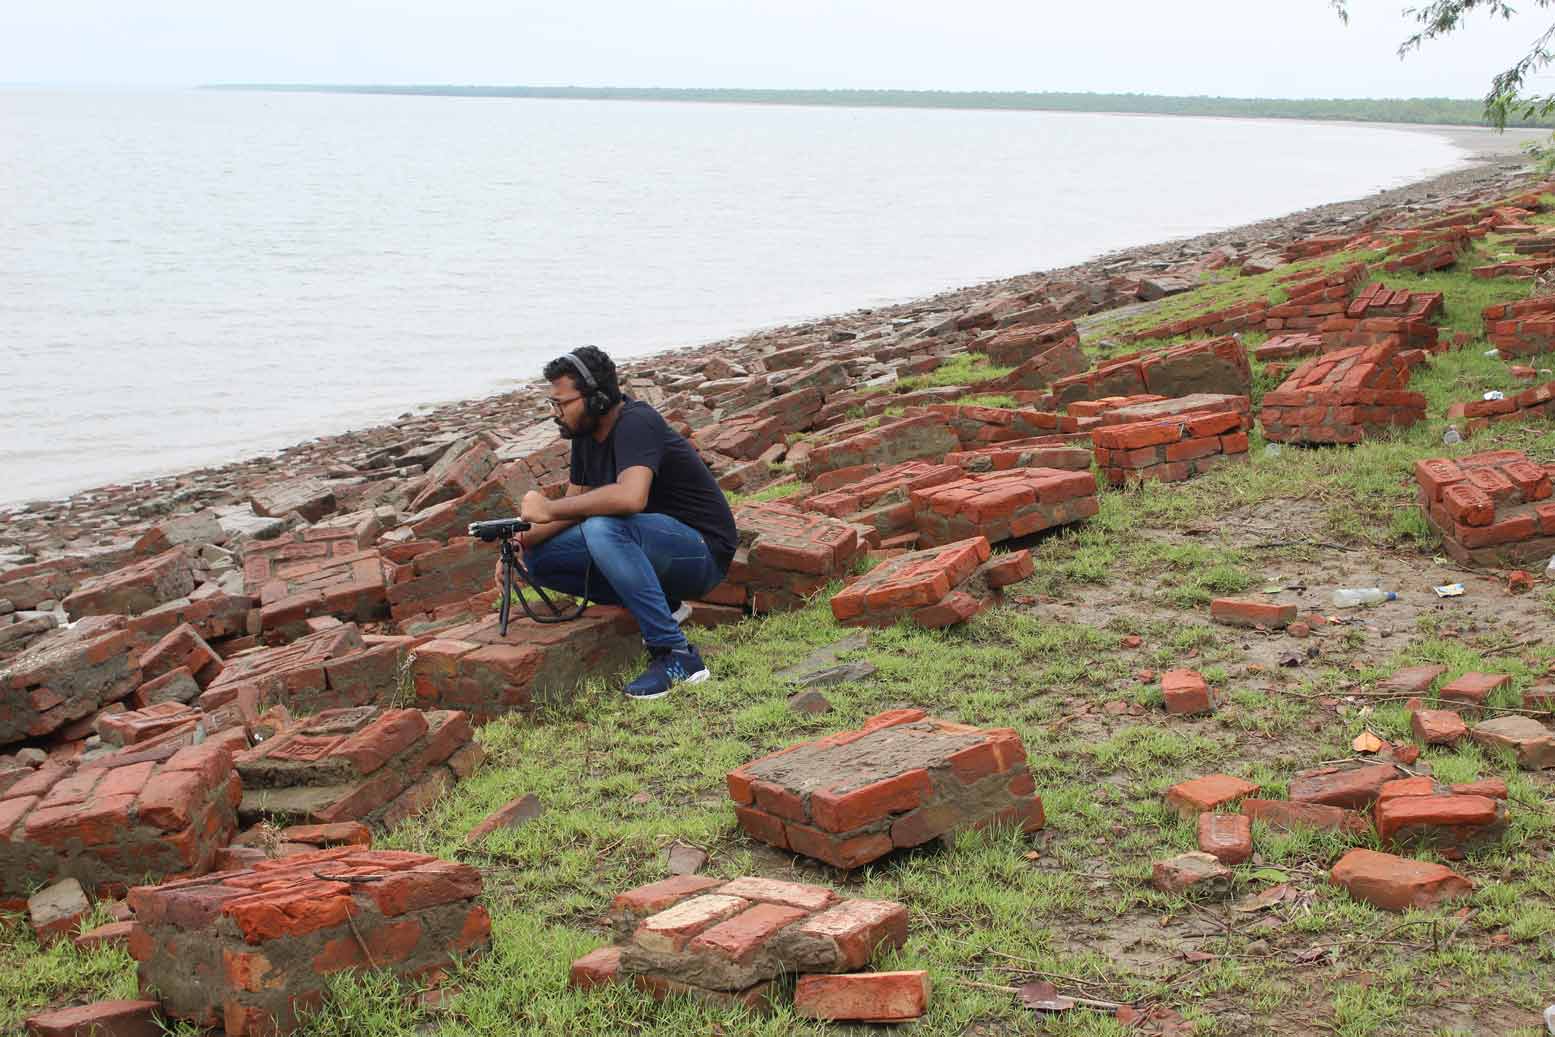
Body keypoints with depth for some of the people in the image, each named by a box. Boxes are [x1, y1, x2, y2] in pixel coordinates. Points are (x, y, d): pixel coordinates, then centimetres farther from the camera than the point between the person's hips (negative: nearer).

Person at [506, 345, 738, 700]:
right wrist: (526, 538, -8)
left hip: (701, 550, -9)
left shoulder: (636, 423, -23)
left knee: (603, 528, -35)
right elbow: (576, 506, 11)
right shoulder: (586, 434, 5)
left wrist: (550, 509, -31)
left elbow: (631, 497, -41)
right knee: (540, 556, -1)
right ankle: (661, 604, 4)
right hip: (654, 547, 9)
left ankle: (675, 655, -30)